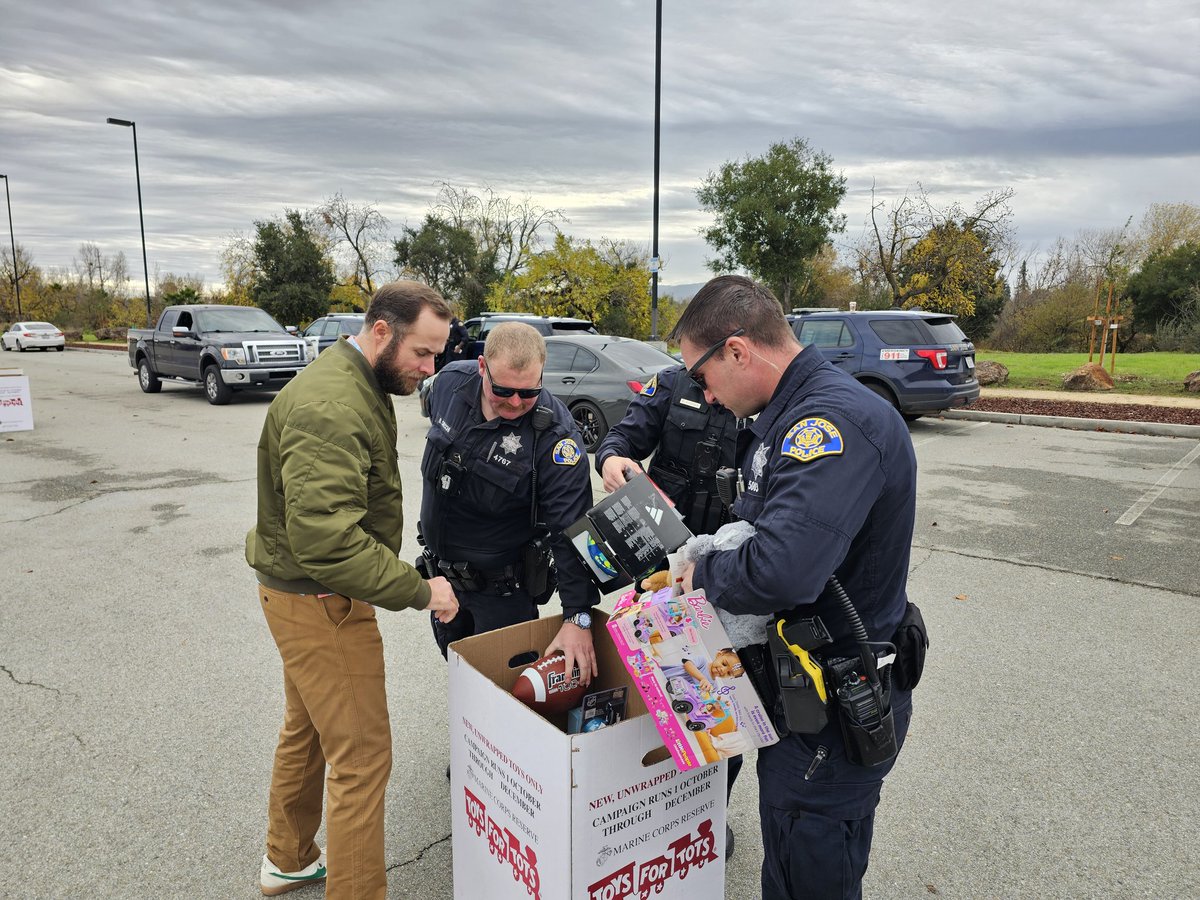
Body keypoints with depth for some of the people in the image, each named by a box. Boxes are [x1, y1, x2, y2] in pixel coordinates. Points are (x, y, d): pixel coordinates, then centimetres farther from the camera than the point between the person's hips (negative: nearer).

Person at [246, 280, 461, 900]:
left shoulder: (360, 384, 8)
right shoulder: (329, 408, -27)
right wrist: (419, 591, -27)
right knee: (362, 757, -1)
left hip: (304, 594, 11)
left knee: (306, 730, 25)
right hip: (318, 602, -11)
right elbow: (326, 540, -34)